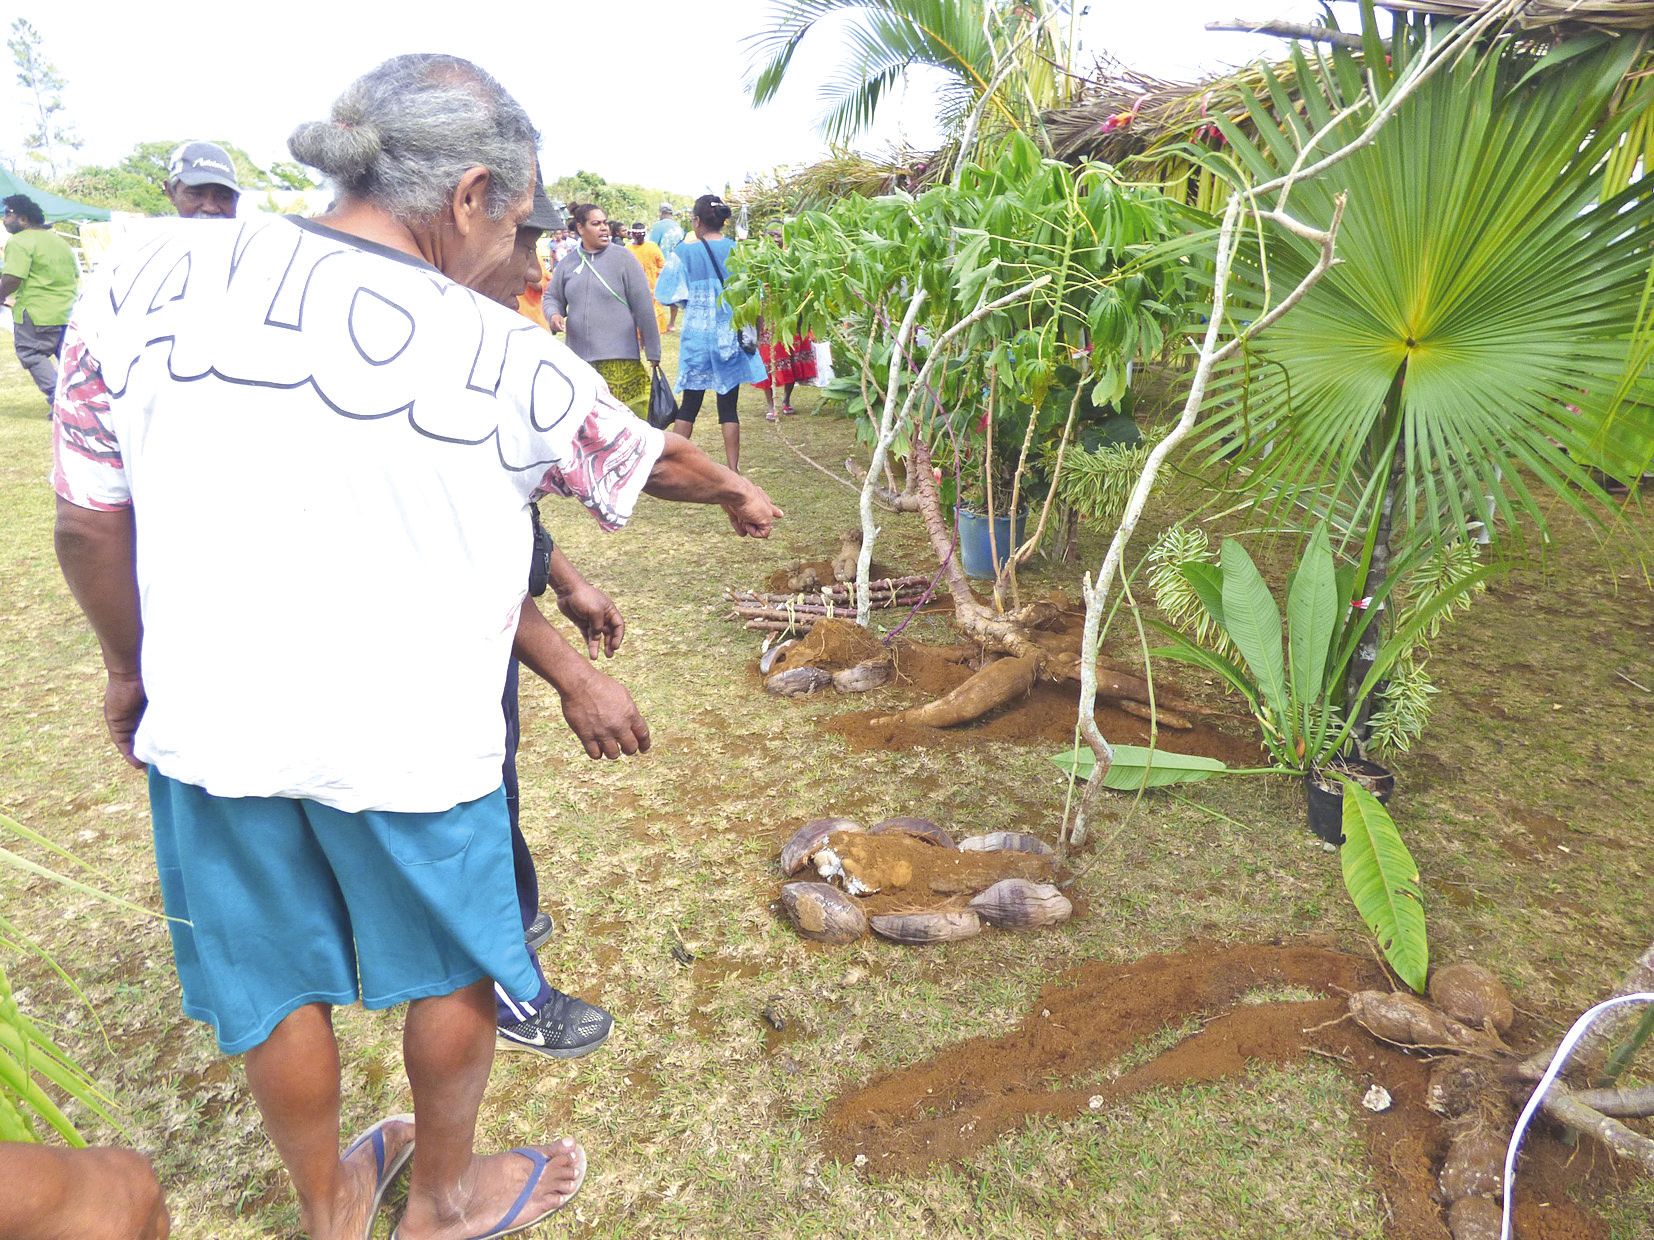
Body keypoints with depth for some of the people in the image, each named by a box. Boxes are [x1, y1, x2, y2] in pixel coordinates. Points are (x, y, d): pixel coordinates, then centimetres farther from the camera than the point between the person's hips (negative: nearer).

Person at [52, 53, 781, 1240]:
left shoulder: (143, 280, -6)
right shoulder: (511, 361, -13)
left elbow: (89, 521, 1)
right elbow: (653, 459, 5)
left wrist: (134, 667, 18)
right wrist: (737, 490, 27)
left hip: (211, 722, 4)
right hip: (411, 735, -3)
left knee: (278, 985, 24)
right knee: (454, 971, 23)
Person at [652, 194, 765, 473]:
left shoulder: (685, 252, -5)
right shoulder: (739, 251, -1)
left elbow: (671, 296, -3)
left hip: (697, 335, 0)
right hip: (731, 336, 1)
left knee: (690, 402, 11)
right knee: (728, 405, 5)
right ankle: (733, 470, 4)